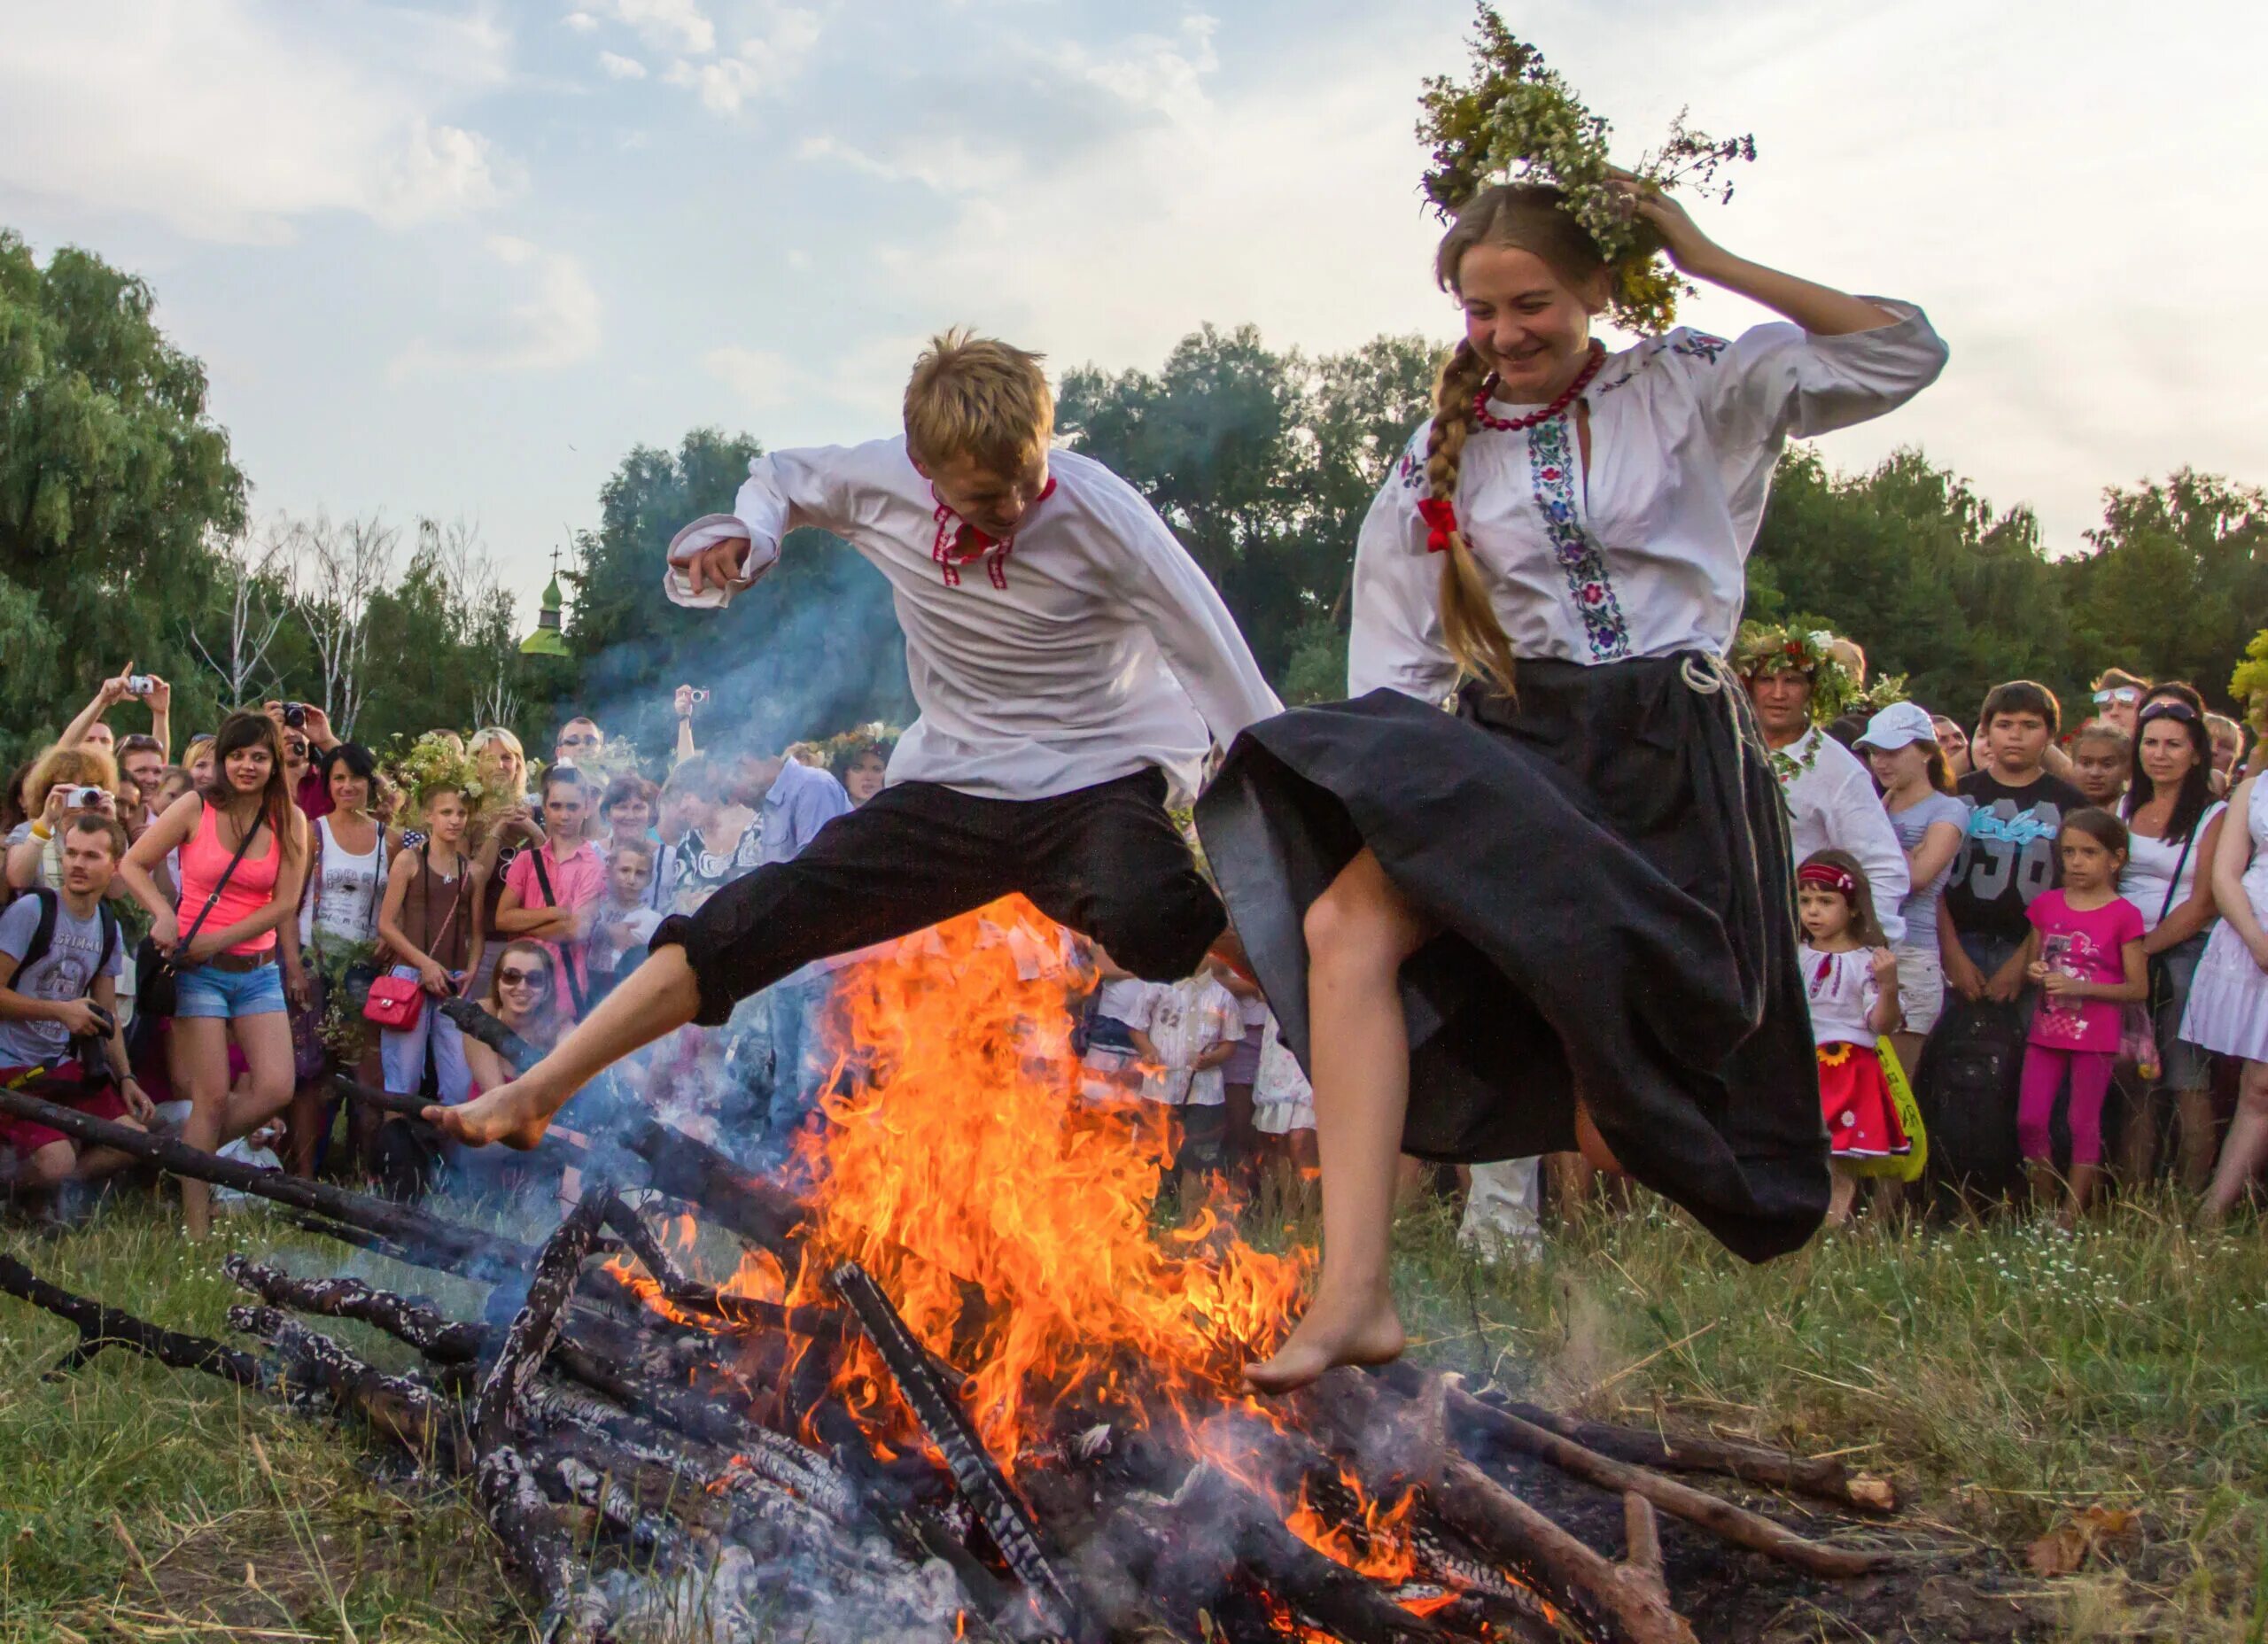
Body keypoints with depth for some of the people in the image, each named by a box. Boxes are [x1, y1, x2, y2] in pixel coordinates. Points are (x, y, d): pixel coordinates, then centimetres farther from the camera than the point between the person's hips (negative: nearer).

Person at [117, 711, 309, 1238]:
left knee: (275, 1088, -9)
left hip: (257, 971, 3)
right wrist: (163, 914, -17)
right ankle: (197, 1229, 2)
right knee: (213, 1096, -7)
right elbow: (132, 865, -1)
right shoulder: (196, 808, -4)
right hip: (198, 971, -3)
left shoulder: (290, 820, 1)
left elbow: (284, 904, -4)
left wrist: (216, 940, -12)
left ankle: (194, 1153, 19)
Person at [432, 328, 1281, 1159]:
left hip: (1099, 786, -4)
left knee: (1152, 921, -39)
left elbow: (1221, 670, -14)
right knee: (767, 915, -8)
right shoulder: (883, 483, -8)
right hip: (953, 788, 4)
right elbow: (781, 476, 15)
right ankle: (536, 1093, -3)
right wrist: (747, 537, -7)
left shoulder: (1098, 510, -18)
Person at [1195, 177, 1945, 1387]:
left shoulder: (1692, 390, 7)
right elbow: (1398, 663, 11)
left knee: (1637, 1053, -2)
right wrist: (1396, 772, -6)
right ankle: (1354, 1291, -30)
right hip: (1518, 743, 2)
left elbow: (1905, 354, -1)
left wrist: (1710, 262, -3)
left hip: (1676, 749, -1)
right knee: (1347, 922, -25)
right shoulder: (1439, 461, 12)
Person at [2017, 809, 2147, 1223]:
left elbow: (2138, 988, -7)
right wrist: (2034, 972, -6)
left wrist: (2080, 987, -18)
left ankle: (2071, 1217, 9)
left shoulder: (2123, 915, -6)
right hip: (2046, 1031, 4)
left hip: (2095, 1035, -4)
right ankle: (2044, 1208, 15)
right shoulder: (2046, 905, 6)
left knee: (2084, 1124, 2)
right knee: (2029, 1122, 0)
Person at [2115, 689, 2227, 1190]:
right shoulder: (2123, 810, 13)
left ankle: (2192, 1202, 1)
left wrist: (2145, 945, -15)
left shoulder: (2214, 816, -1)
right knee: (2136, 1080, 4)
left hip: (2184, 956, -4)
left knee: (2188, 1082, -4)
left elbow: (2201, 905, -8)